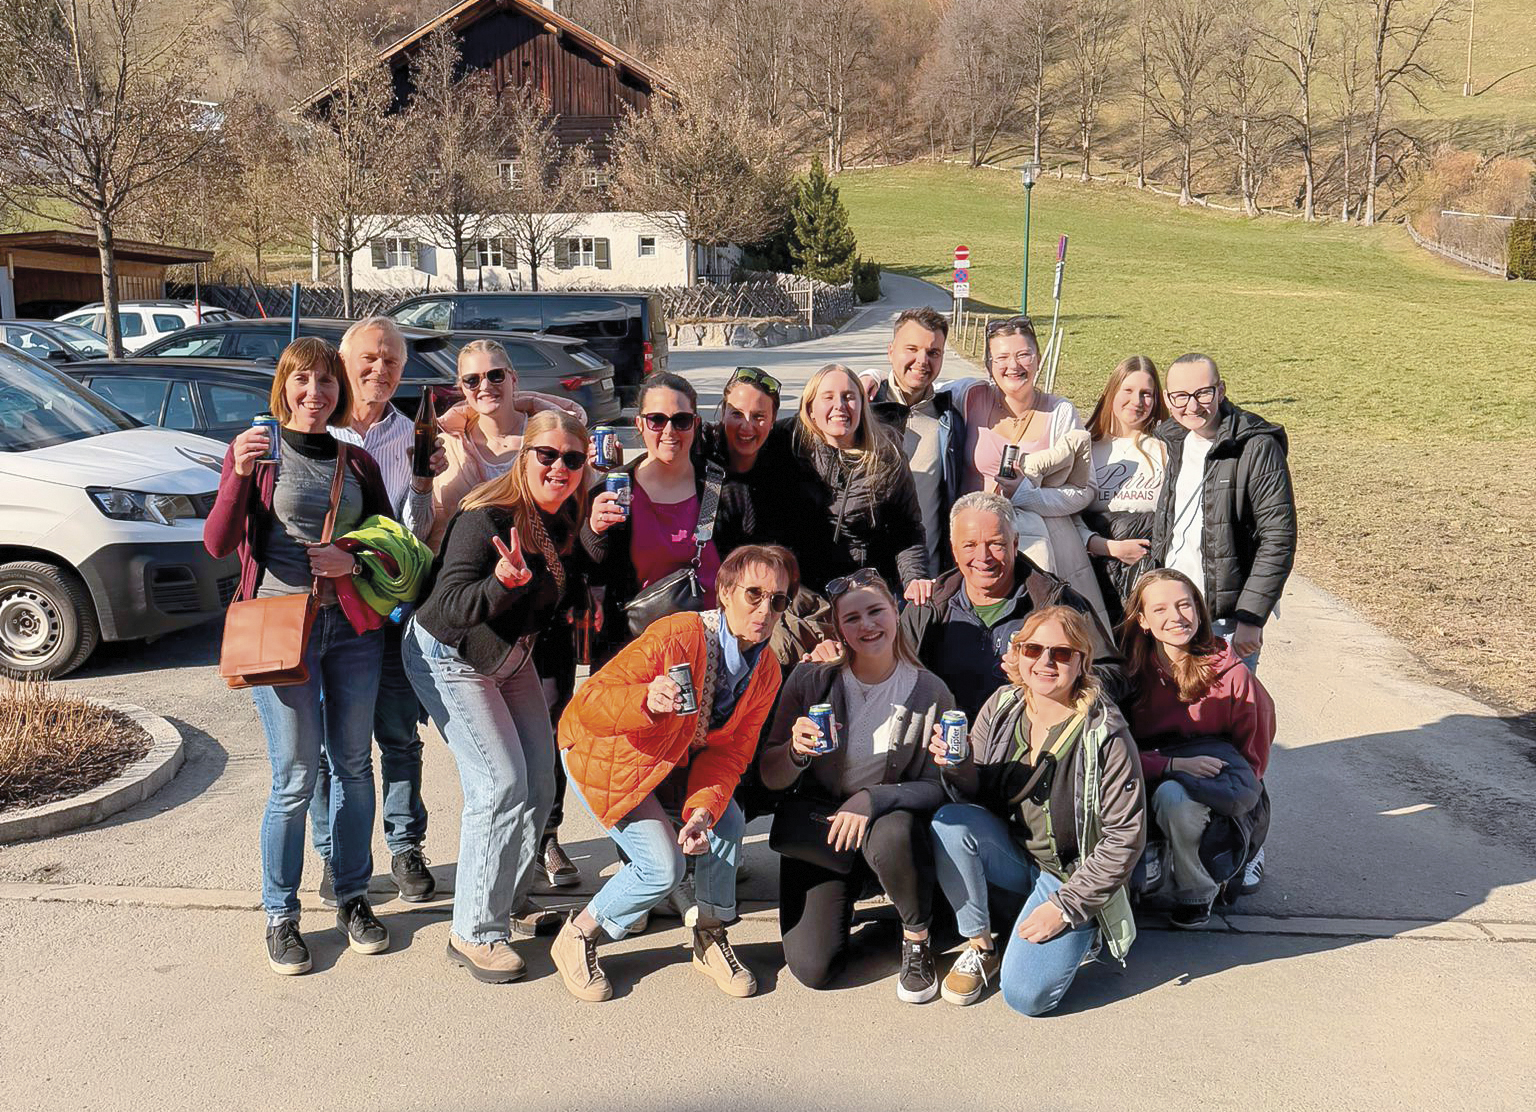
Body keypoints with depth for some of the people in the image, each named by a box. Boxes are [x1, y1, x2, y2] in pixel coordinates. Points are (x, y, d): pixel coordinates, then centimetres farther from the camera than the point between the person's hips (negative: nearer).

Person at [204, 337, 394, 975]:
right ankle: (280, 916, 12)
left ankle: (353, 899, 24)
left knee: (354, 766, 9)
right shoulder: (258, 454, 2)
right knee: (296, 777, -4)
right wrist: (238, 475, -24)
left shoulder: (356, 462, 11)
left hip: (353, 627, 4)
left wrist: (354, 561, -8)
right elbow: (218, 544, -9)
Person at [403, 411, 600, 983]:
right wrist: (503, 582, -50)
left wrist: (595, 538, -21)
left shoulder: (570, 519, -6)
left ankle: (506, 901, 28)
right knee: (500, 783, -15)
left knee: (540, 782, 9)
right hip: (450, 658, -8)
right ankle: (474, 932, -2)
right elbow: (449, 608, -31)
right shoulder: (488, 517, -27)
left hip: (513, 657, 8)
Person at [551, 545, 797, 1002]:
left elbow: (729, 751, -9)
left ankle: (710, 938, 11)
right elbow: (587, 706, -33)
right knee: (662, 868, -17)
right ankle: (576, 938, 10)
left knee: (728, 822, -14)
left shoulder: (766, 672, -11)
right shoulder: (675, 636, -32)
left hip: (674, 763, 6)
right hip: (605, 756, -6)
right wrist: (645, 702, -53)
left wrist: (703, 810, -27)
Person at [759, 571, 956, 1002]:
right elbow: (771, 778, -5)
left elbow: (938, 787, -8)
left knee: (891, 836, -38)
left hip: (891, 819, -1)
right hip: (816, 831, 1)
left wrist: (871, 799, -25)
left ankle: (917, 939, -7)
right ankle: (842, 901, 21)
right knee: (813, 968, -14)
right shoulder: (811, 680, -9)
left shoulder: (929, 692, -9)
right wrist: (796, 751, -27)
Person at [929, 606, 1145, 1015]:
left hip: (1071, 875, -4)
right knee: (949, 822, -26)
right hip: (1011, 854, 4)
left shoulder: (1107, 736, -20)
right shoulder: (1001, 708, -8)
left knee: (1026, 994, -19)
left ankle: (1074, 930, 14)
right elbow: (977, 795, 0)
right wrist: (959, 769, -24)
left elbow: (1126, 837, -14)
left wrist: (1066, 906, -15)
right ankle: (980, 947, -5)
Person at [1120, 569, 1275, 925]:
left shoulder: (1231, 674, -7)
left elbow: (1252, 760, 3)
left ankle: (1196, 894, -7)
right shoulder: (1131, 672, -5)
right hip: (1154, 785, 2)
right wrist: (1175, 764, -21)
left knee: (1174, 795, -35)